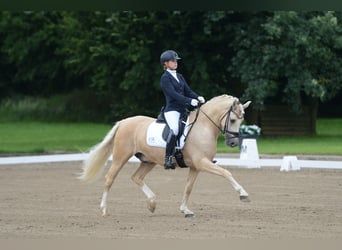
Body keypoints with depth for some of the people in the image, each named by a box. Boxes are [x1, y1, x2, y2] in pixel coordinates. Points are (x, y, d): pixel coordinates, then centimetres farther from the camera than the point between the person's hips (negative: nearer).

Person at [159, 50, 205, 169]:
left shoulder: (179, 77, 20)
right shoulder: (165, 78, -3)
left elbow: (188, 91, 13)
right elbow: (173, 94, -16)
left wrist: (198, 98, -8)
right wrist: (189, 101, -26)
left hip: (183, 110, 8)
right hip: (171, 110, -8)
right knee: (175, 129, -34)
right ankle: (168, 158, -30)